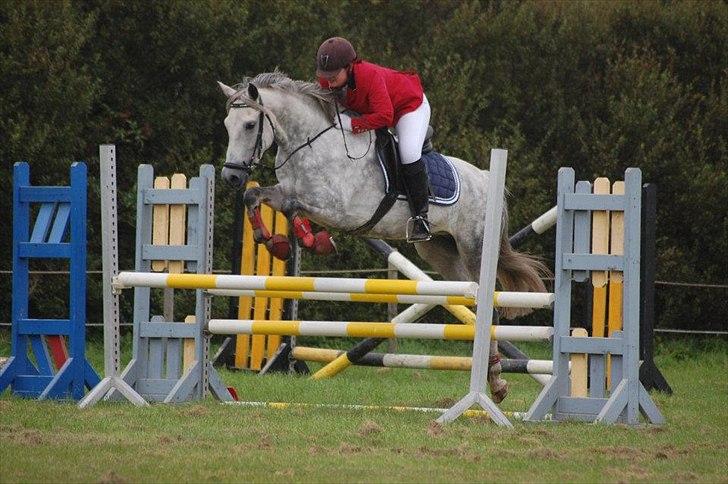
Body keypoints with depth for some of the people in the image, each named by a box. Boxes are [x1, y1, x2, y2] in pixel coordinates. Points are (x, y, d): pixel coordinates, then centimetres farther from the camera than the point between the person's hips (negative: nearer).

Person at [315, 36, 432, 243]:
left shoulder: (370, 76, -43)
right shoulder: (327, 80, -22)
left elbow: (384, 116, -46)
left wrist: (352, 124, -45)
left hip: (409, 104, -8)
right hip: (369, 110, 8)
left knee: (409, 153, -28)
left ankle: (420, 217, -21)